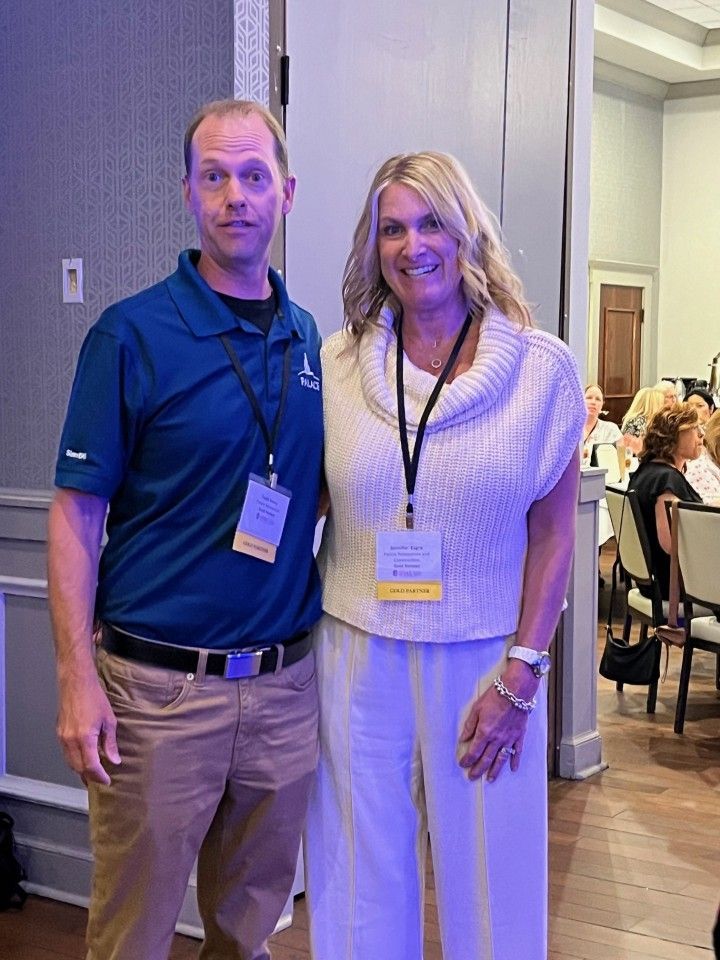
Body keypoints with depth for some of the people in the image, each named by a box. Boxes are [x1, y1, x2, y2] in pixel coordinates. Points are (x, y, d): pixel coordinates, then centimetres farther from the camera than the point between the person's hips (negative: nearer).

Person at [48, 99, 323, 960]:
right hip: (157, 685, -4)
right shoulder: (132, 334, -8)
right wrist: (78, 678, -15)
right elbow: (76, 511, -8)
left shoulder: (310, 339, 8)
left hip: (285, 683, 5)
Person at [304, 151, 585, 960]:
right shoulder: (336, 363, 1)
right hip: (356, 652, 2)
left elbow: (552, 533, -2)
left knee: (486, 873, 11)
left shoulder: (542, 367, -4)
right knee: (363, 873, 14)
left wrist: (521, 676, -6)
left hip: (484, 660, -1)